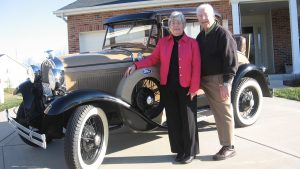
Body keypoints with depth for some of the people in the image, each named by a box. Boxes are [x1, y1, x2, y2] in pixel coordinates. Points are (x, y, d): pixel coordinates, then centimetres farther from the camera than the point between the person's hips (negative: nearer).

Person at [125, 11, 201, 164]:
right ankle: (180, 150, 20)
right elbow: (153, 59, 10)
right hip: (168, 87, 3)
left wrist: (194, 88, -11)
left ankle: (190, 152, 16)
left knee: (188, 119, 3)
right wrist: (136, 65, -4)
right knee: (173, 119, 7)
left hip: (186, 88, -3)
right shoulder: (162, 42, 9)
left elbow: (196, 67, -5)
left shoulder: (192, 43, 0)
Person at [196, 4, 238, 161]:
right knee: (217, 113, 12)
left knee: (224, 112, -1)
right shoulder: (200, 36, 16)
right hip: (205, 79, 8)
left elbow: (231, 59, -15)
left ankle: (229, 147, 9)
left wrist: (227, 82, -20)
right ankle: (226, 145, 21)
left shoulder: (223, 34, -9)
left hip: (218, 79, -7)